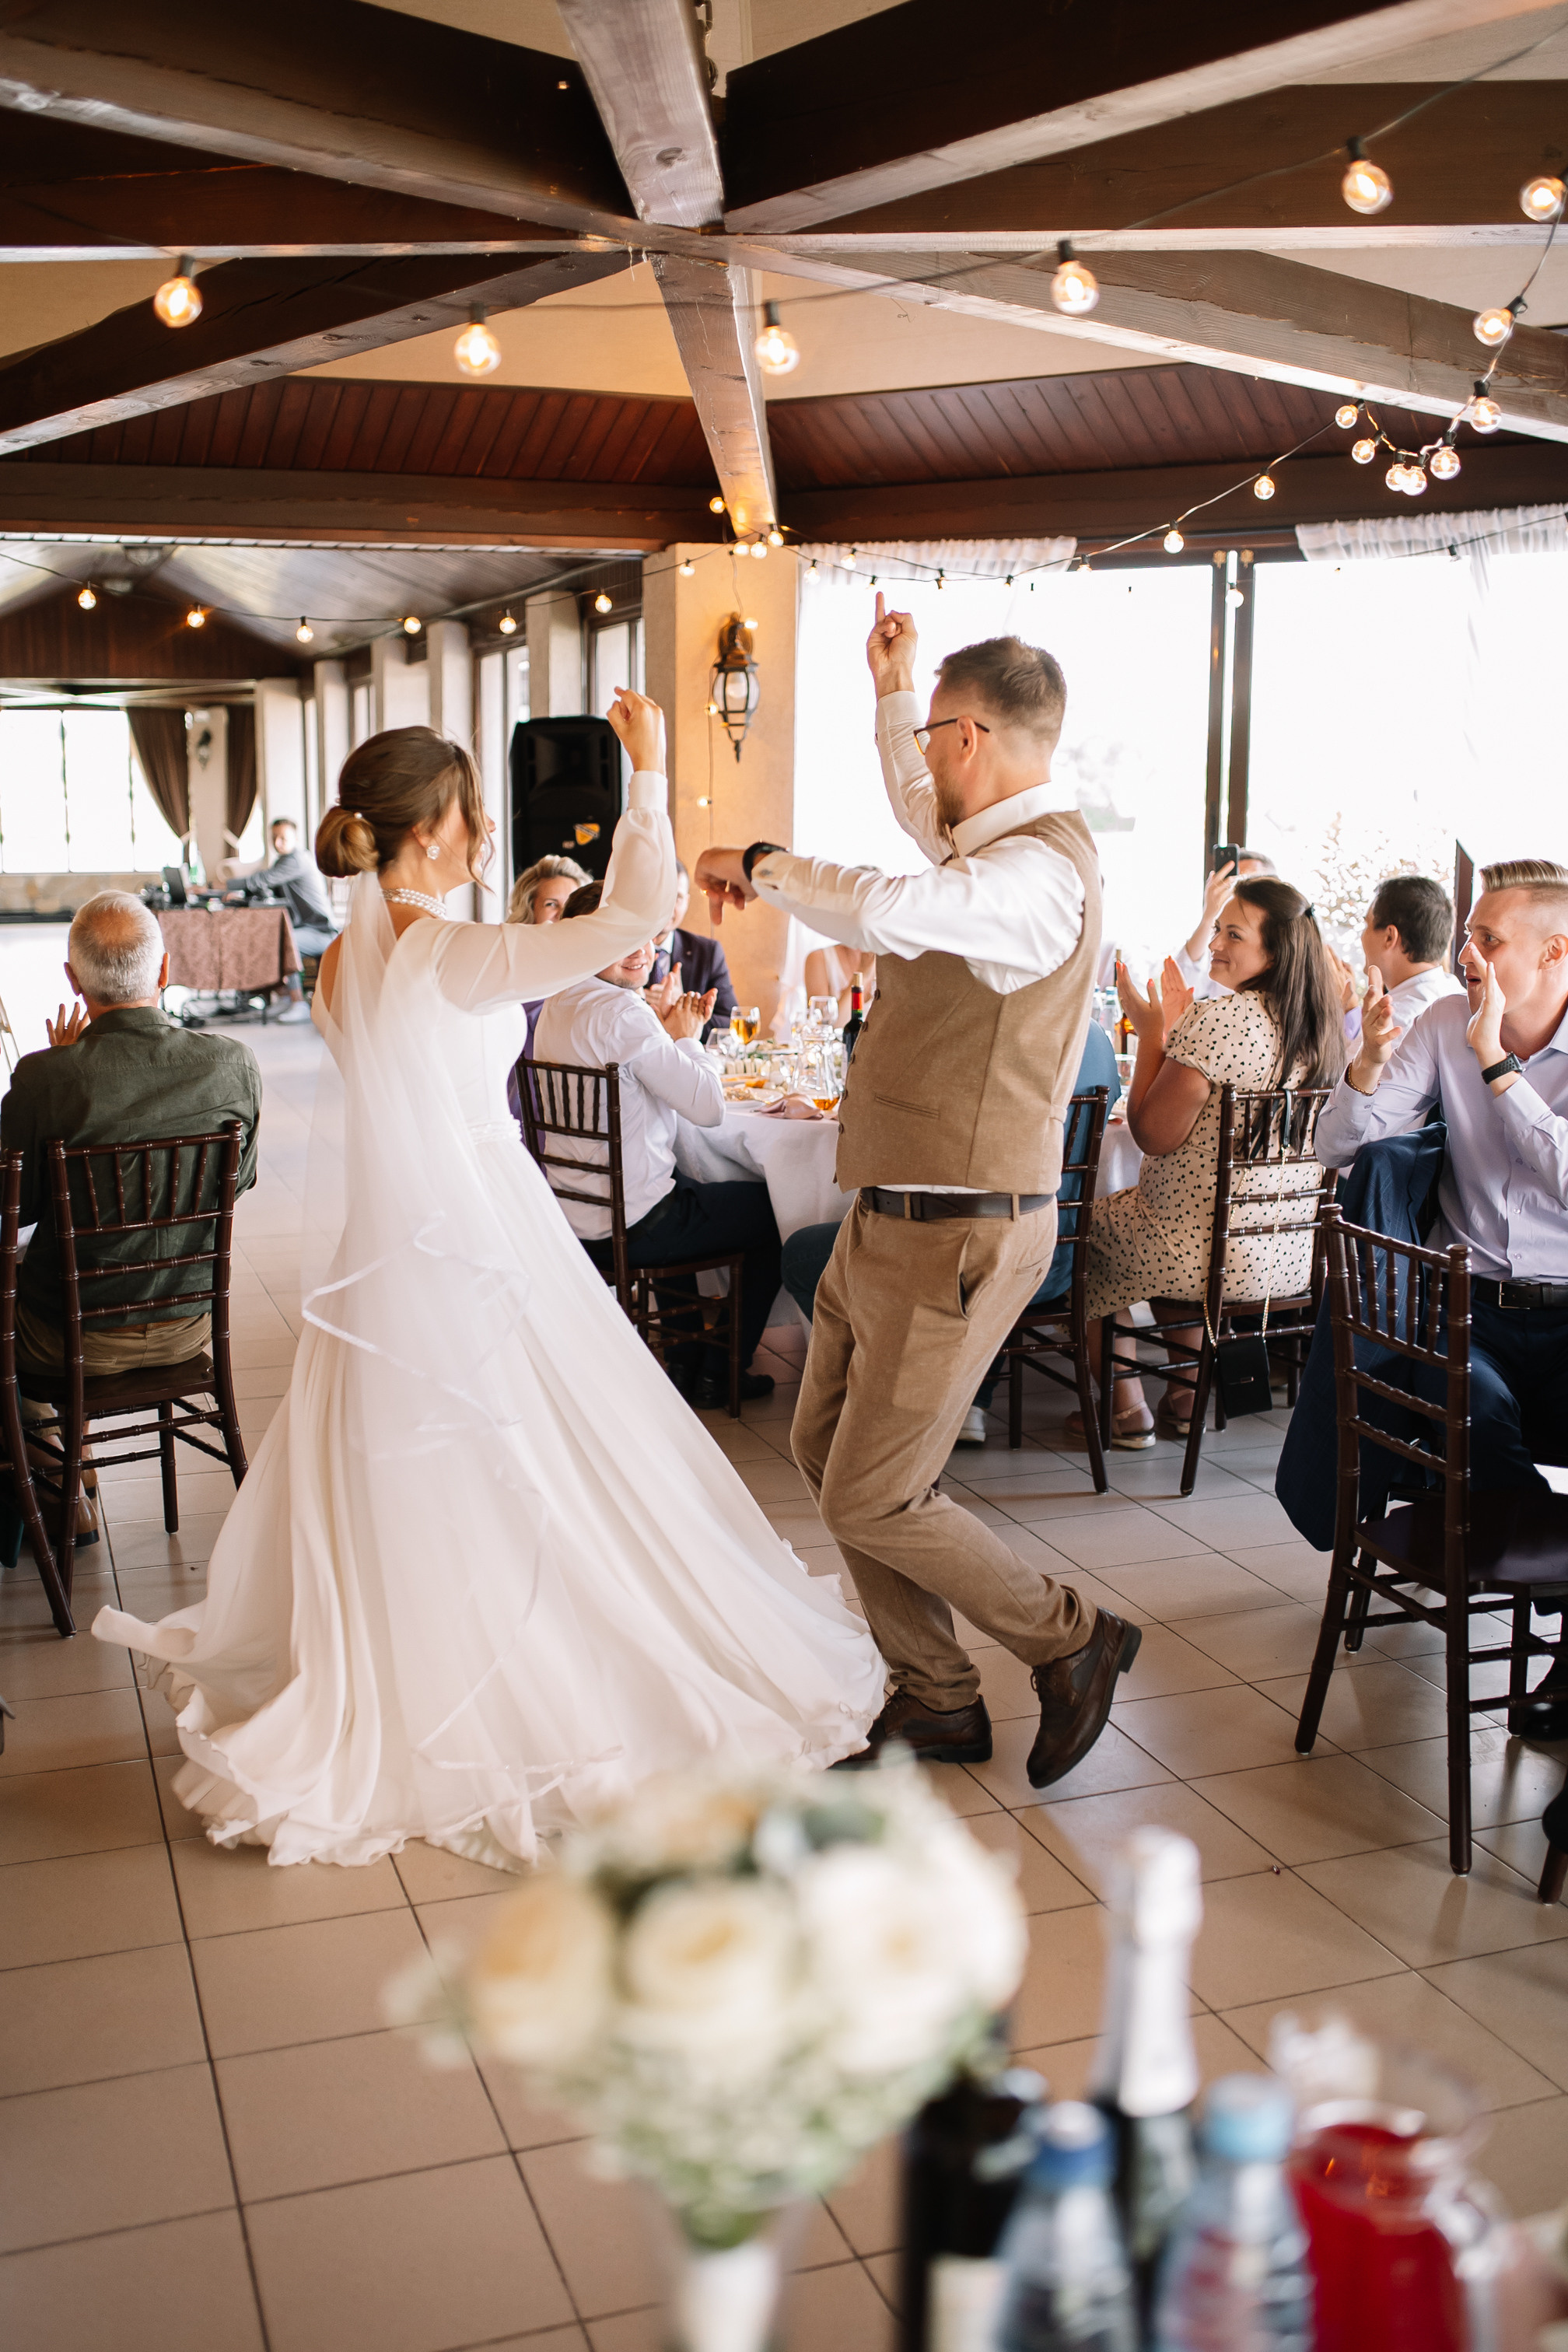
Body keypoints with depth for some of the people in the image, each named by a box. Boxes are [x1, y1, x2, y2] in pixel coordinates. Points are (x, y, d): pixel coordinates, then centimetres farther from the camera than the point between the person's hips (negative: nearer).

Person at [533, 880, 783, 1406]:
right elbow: (709, 1107, -22)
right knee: (775, 1210, 12)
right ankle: (721, 1372, 23)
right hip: (630, 1227, -9)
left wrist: (665, 1035, 7)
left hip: (574, 1216, 9)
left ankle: (686, 1358, 42)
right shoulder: (622, 1012, -23)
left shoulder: (556, 1007, 7)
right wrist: (686, 1038, -6)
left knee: (688, 1186, 40)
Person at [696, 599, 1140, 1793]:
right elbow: (920, 812, 36)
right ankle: (936, 1699, 28)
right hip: (893, 1216, 10)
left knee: (873, 1499, -4)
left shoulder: (1040, 868, -21)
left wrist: (760, 864, -23)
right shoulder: (999, 841, 11)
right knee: (827, 1448, 15)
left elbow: (883, 908, -39)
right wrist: (891, 687, 34)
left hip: (956, 1235, -10)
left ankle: (1073, 1640, 18)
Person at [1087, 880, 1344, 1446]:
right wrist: (1178, 1027, 15)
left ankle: (1126, 1411, 22)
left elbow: (1155, 1135, -16)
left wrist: (1151, 1031, -8)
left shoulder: (1219, 1018, -21)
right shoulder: (1317, 1026, 4)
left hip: (1218, 1256, -8)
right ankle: (1185, 1398, 36)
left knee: (1090, 1222, 20)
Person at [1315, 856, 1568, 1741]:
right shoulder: (1447, 1026, 6)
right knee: (1475, 1408, -33)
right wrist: (1373, 1058, -13)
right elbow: (1340, 1151, 4)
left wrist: (1497, 1063, -18)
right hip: (1470, 1305, 2)